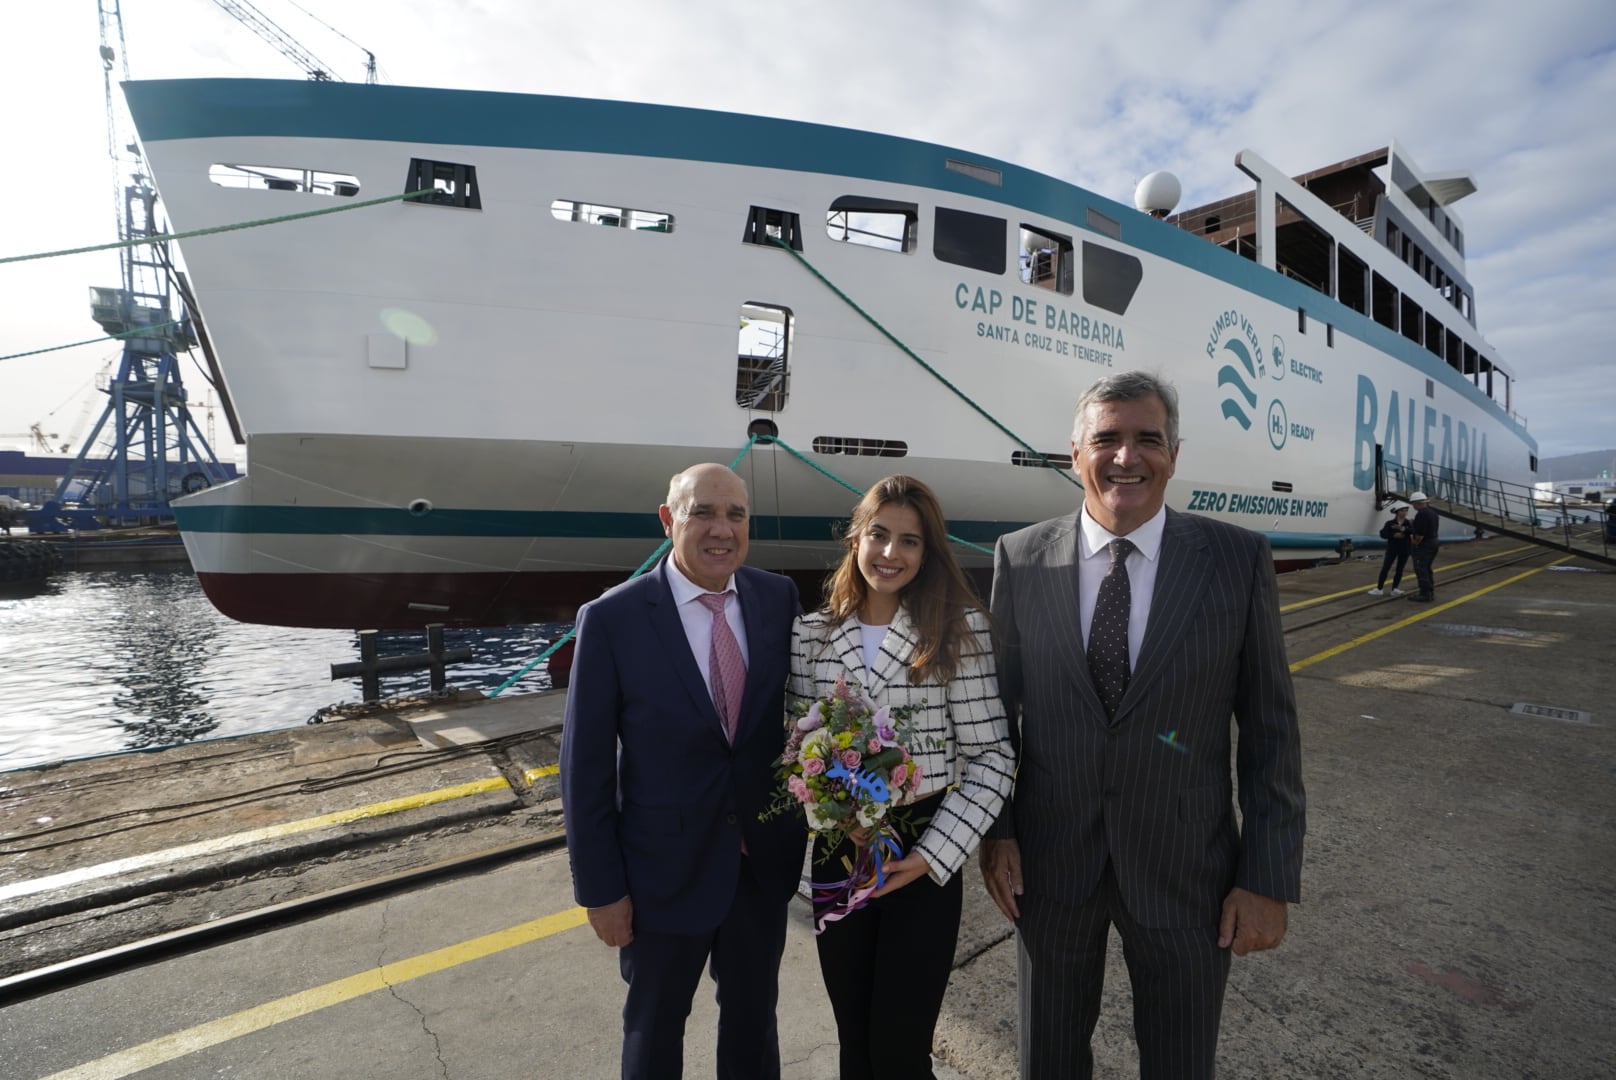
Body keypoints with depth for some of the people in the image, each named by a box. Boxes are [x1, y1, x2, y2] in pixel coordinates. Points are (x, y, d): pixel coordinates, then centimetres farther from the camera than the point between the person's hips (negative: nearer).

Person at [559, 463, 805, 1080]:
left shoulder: (780, 599, -8)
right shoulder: (612, 619, -17)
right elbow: (585, 766, -11)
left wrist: (808, 816, 0)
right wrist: (600, 887, -8)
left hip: (765, 860, 3)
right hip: (665, 868, -2)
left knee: (753, 1019, 26)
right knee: (655, 1028, 24)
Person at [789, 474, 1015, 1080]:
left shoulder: (960, 628, -9)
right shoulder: (810, 634, -1)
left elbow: (991, 756, -9)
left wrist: (933, 855, -14)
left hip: (926, 856, -2)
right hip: (838, 851, 3)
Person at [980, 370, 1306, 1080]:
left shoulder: (1239, 560, -8)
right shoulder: (1021, 559, -7)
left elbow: (1270, 728, -4)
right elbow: (998, 704, 0)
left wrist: (1269, 879, -5)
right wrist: (997, 831, -2)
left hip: (1186, 871, 0)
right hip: (1048, 865, 1)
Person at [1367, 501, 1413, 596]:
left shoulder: (1408, 523, 0)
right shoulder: (1390, 523, -4)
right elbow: (1383, 534, -11)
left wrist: (1403, 529, -29)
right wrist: (1394, 535, -24)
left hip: (1404, 550, 2)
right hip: (1392, 549, -2)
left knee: (1399, 569, 6)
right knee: (1385, 568, -4)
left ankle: (1394, 589, 14)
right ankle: (1379, 589, -2)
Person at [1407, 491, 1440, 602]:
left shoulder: (1421, 514, -20)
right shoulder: (1432, 512, 11)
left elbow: (1420, 533, -24)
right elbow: (1430, 530, 16)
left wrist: (1415, 541, -8)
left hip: (1423, 546, -10)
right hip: (1433, 542, 10)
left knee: (1421, 570, -3)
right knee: (1427, 569, 19)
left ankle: (1425, 595, -1)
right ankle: (1430, 592, 25)